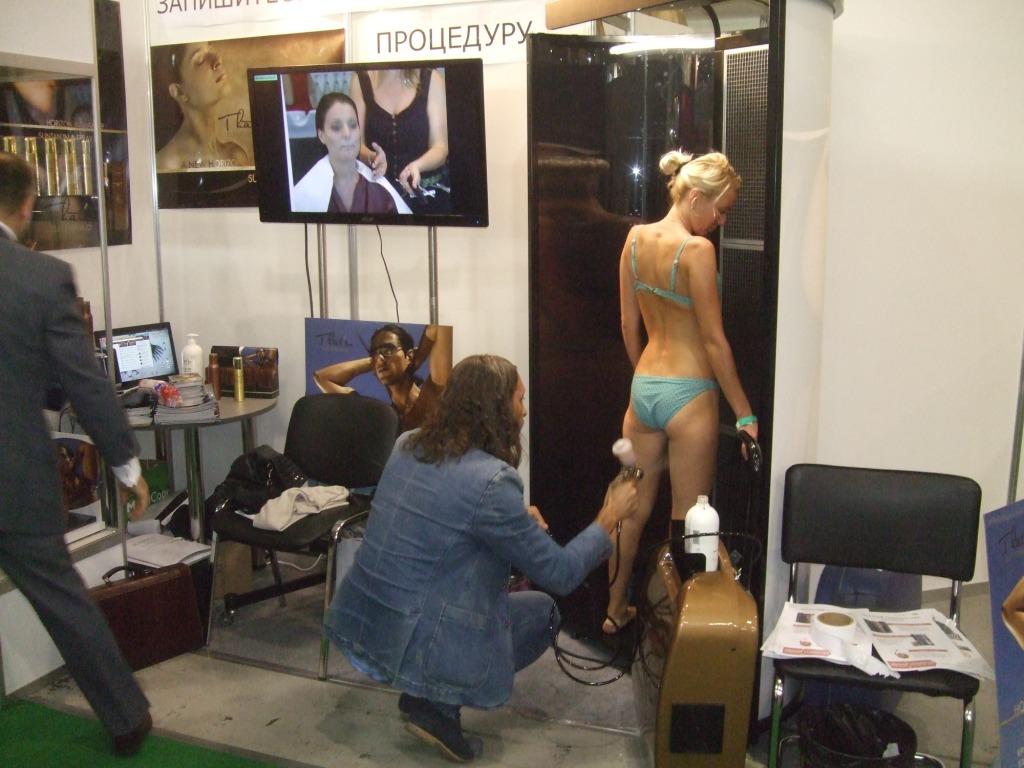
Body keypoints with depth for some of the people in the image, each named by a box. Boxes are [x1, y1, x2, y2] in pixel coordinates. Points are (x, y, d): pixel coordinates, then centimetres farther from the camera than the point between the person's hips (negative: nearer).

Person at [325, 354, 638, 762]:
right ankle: (436, 703, 1)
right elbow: (561, 575, -12)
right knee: (543, 611, 14)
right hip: (407, 648, -8)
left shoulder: (408, 445, 2)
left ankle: (427, 692, 16)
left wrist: (516, 518, 11)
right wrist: (609, 517, 2)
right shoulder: (491, 481, -21)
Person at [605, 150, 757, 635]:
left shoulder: (635, 238, 3)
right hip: (688, 394, -6)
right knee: (688, 521, 7)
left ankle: (616, 610, 32)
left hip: (643, 388, 7)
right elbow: (713, 338, -15)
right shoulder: (697, 249, -16)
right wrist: (744, 414, -9)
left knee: (634, 508, 18)